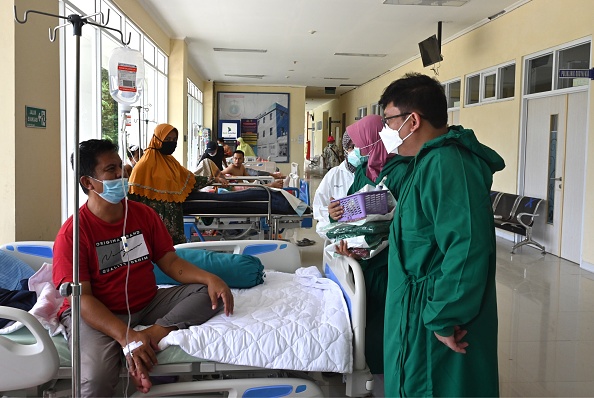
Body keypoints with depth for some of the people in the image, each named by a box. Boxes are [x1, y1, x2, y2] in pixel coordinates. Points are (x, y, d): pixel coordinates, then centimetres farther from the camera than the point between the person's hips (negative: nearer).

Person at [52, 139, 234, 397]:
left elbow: (170, 262, 3)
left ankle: (152, 335, -25)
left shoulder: (144, 214, 2)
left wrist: (211, 278, -17)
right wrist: (126, 336, -31)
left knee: (210, 293, -14)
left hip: (148, 304, 6)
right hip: (97, 314, -6)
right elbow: (81, 298, -18)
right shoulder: (73, 233, -13)